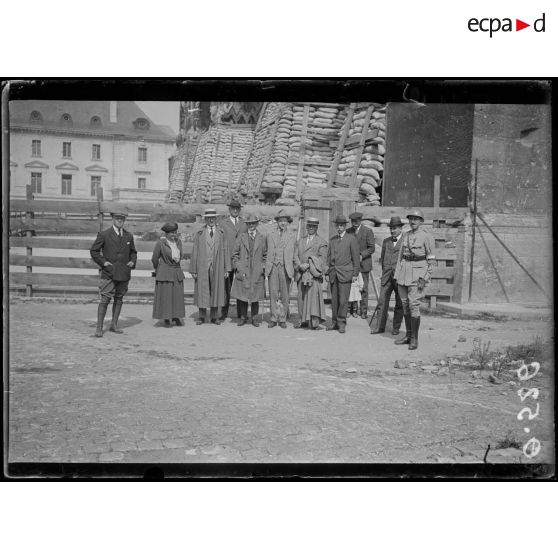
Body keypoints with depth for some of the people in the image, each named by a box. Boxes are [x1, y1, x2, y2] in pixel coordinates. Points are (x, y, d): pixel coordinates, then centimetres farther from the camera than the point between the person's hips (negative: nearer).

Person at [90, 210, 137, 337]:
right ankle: (99, 327, -3)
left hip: (124, 274, 4)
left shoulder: (129, 236, 11)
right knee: (105, 299, -8)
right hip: (109, 273, -4)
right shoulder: (104, 235, -1)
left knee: (119, 299, 9)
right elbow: (93, 251, 2)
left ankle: (114, 325, 18)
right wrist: (103, 262, -7)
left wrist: (133, 261, 5)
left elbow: (133, 252, 23)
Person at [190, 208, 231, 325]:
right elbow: (194, 252, 2)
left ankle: (214, 316, 16)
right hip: (202, 266, -1)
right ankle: (201, 316, 13)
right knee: (202, 291, 3)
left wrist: (226, 269, 0)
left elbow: (225, 251, 4)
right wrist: (193, 270, -3)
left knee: (216, 291, 6)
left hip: (217, 267, 1)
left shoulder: (221, 233, 5)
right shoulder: (199, 234, 3)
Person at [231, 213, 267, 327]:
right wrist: (238, 267, -1)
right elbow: (235, 254, 8)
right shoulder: (241, 237, 7)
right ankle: (243, 317, 16)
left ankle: (254, 318, 16)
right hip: (243, 272, 0)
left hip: (257, 273, 0)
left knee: (255, 297, 4)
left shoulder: (262, 238, 7)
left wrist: (263, 267, 1)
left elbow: (265, 255, 12)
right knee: (241, 296, 0)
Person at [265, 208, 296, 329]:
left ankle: (283, 319, 8)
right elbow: (268, 253, 12)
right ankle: (274, 318, 6)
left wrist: (292, 269, 3)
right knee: (273, 293, -2)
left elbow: (293, 254, 10)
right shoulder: (270, 235, 13)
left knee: (285, 295, 0)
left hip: (286, 268, -1)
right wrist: (266, 267, 4)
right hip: (273, 267, 1)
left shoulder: (292, 236, 11)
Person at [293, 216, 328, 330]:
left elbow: (323, 258, -4)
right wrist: (300, 265, -8)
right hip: (301, 273, 5)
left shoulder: (321, 242, 6)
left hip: (313, 273, -5)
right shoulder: (300, 241, 21)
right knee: (302, 297, 5)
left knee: (313, 295, -14)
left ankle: (315, 322, -15)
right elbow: (295, 255, 12)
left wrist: (309, 265, -13)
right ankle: (304, 320, 11)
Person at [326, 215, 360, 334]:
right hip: (333, 274, 5)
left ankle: (341, 323, 3)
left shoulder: (351, 239, -1)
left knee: (343, 299, -6)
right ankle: (335, 322, 14)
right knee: (334, 299, 6)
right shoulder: (332, 240, 14)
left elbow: (356, 257, -2)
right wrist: (329, 270, 12)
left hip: (345, 274, -4)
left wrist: (355, 274, -5)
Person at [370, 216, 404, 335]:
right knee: (382, 301, -1)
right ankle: (380, 326, 5)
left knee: (399, 304, 4)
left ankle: (396, 327, 13)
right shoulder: (386, 241, 15)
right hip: (387, 277, 4)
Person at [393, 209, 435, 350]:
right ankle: (408, 335, 19)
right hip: (404, 271, 6)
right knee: (405, 304, 9)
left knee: (414, 305, -11)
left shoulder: (427, 236, -5)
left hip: (418, 272, -6)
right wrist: (397, 276, 11)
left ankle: (414, 339, -3)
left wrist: (424, 278, -13)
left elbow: (431, 259, -6)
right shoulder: (405, 236, 11)